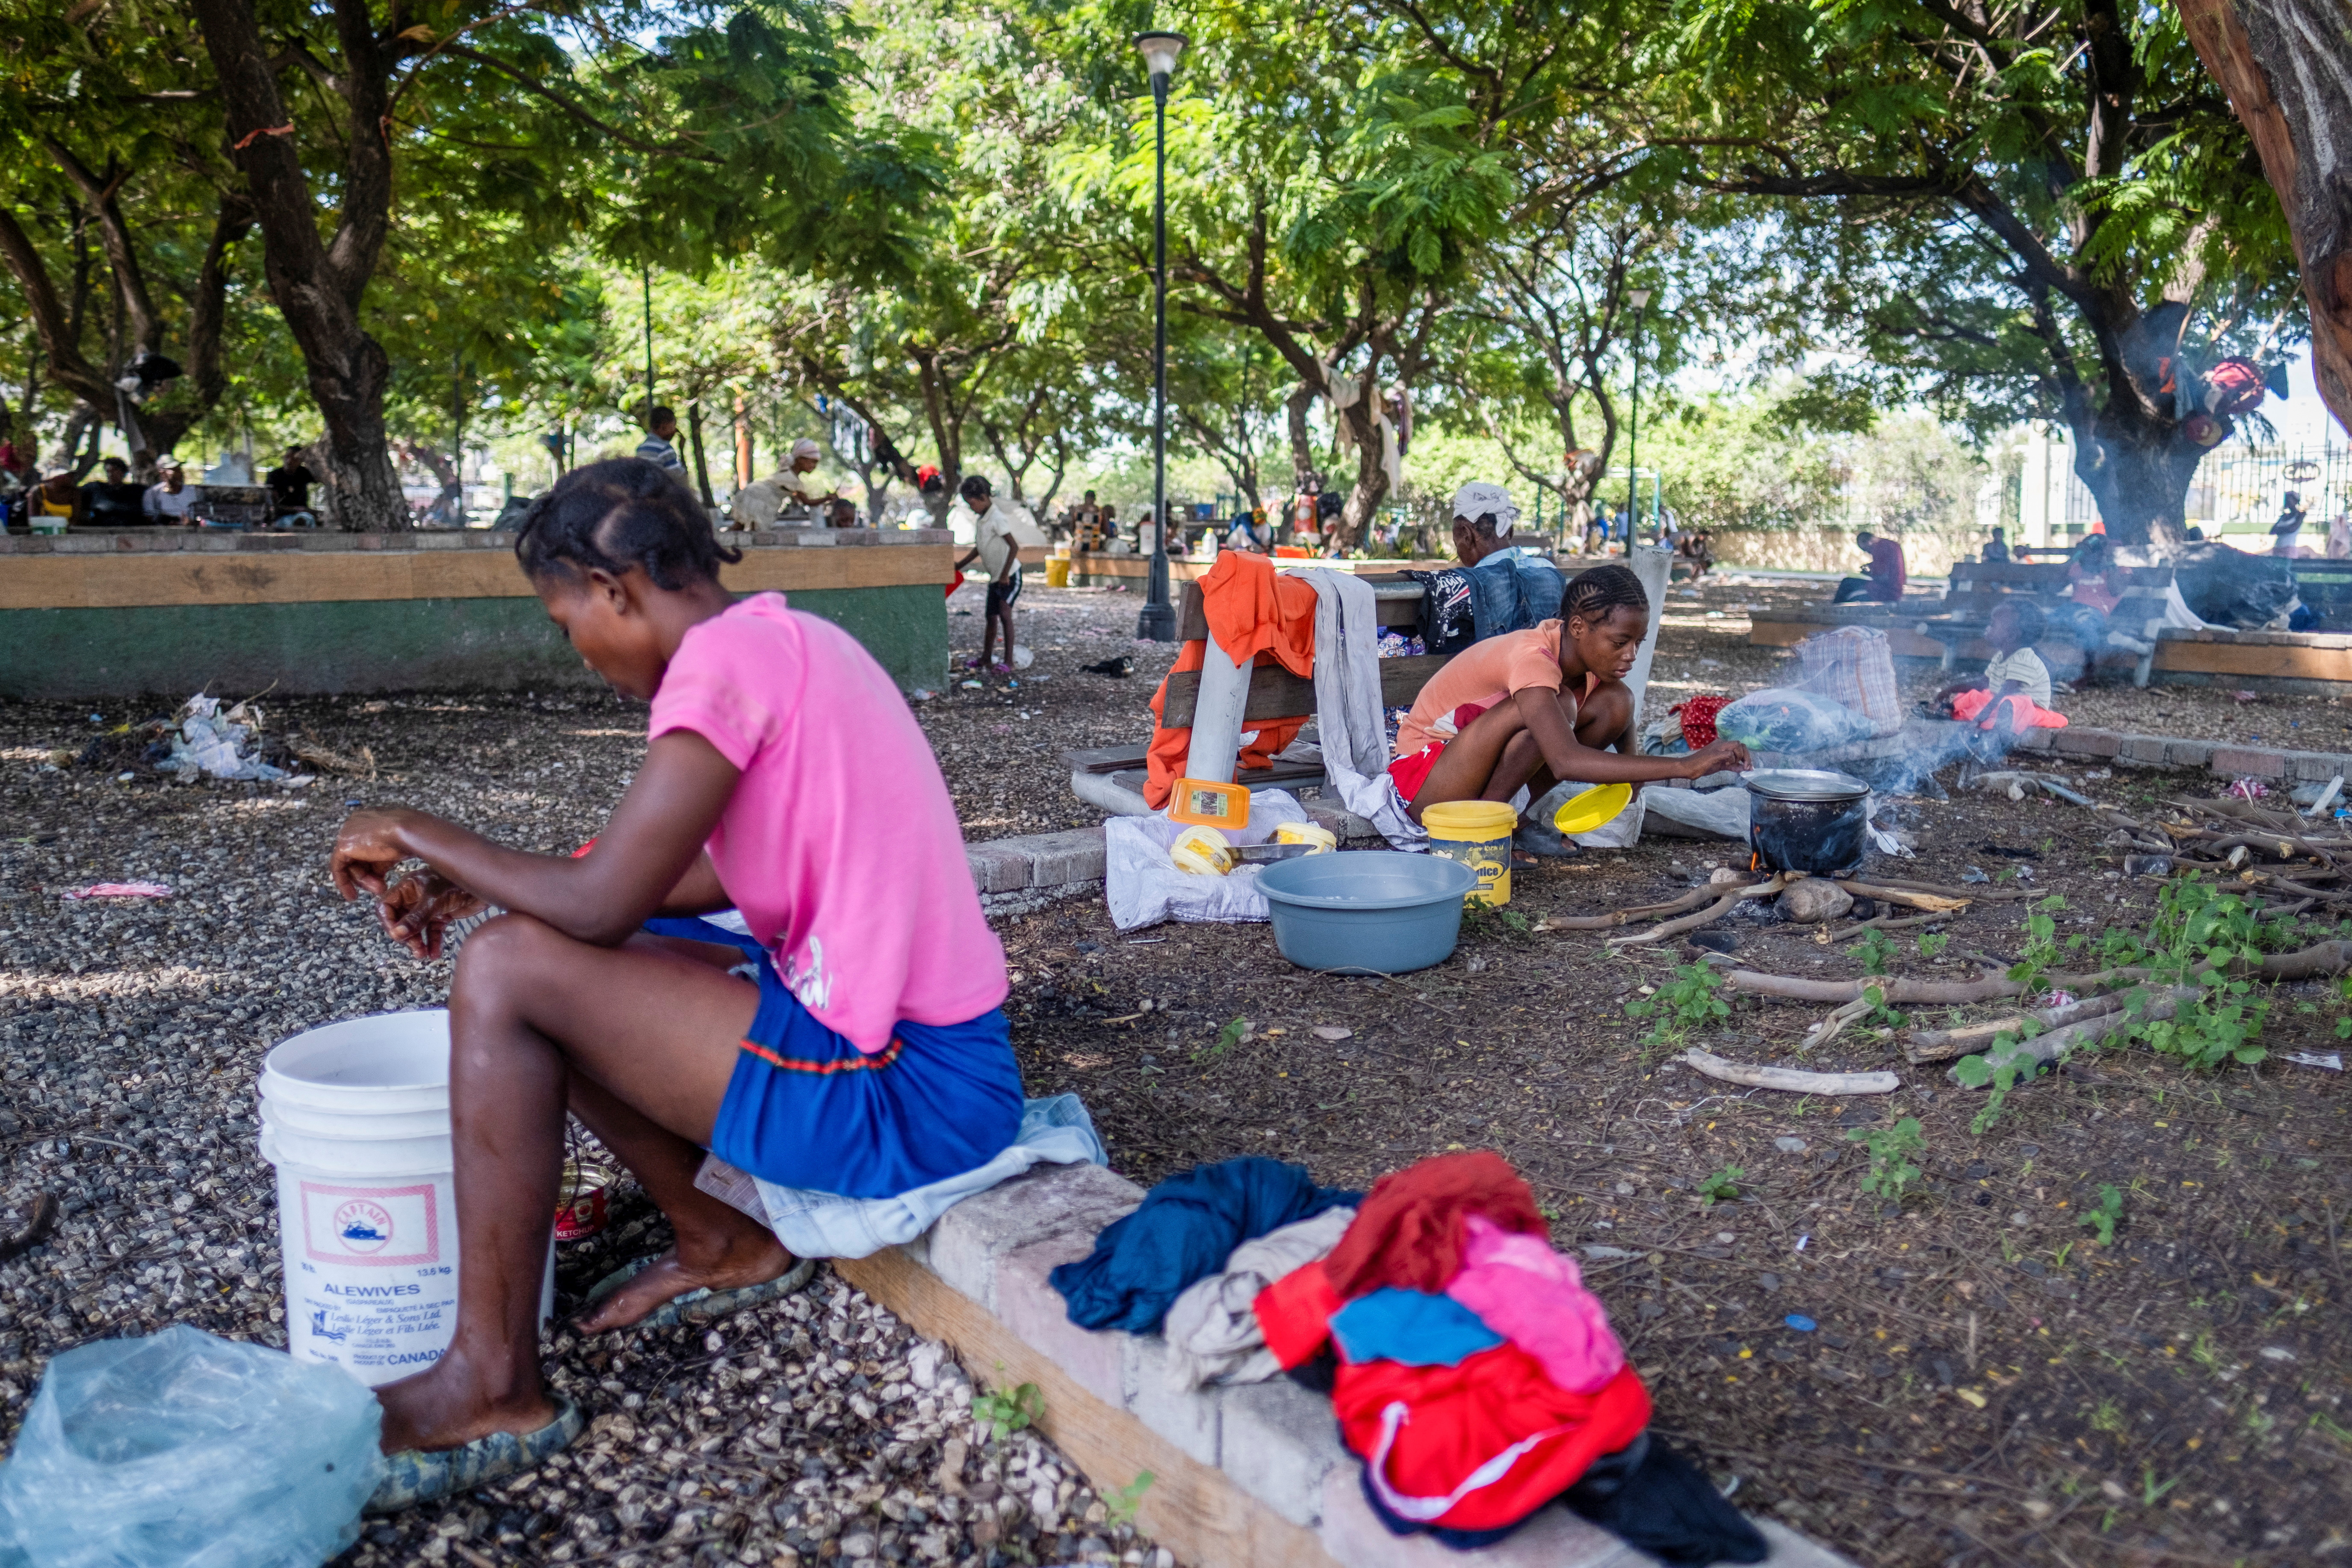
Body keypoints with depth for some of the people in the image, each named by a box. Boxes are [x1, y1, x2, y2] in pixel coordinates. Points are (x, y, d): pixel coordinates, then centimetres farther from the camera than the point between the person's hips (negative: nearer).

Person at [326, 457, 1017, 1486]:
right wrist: (479, 881, 15)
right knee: (570, 972, 16)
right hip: (940, 1059, 10)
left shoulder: (727, 658, -16)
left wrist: (422, 837, -2)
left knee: (508, 971, -12)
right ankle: (723, 1246, 24)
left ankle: (492, 1388, -2)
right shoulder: (792, 639, 13)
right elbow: (738, 871, 19)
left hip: (904, 1095, -10)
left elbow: (601, 904, -20)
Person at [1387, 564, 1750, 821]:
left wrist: (1628, 773, -11)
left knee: (1615, 701, -8)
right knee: (1557, 705, -31)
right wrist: (1686, 767, -47)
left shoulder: (1589, 654, -6)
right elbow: (1566, 762, -45)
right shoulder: (1533, 657, -30)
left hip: (1490, 766, 8)